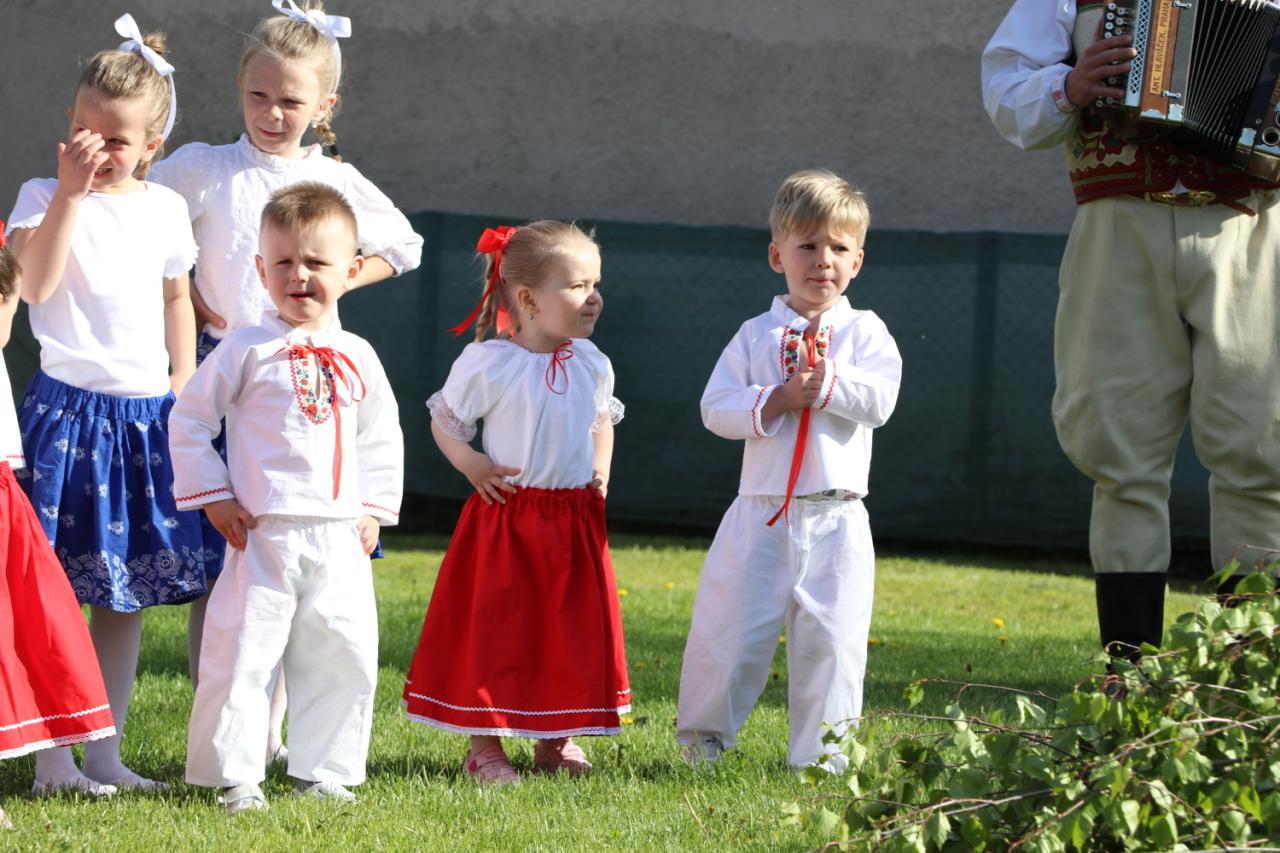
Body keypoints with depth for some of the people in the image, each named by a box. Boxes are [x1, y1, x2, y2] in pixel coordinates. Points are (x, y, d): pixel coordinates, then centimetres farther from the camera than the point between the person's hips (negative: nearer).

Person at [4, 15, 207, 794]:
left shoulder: (166, 209, 9)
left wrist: (184, 385, 12)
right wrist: (72, 191, -23)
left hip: (148, 411, 5)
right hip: (70, 407, -5)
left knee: (131, 589, 8)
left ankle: (106, 752, 15)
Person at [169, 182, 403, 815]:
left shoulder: (358, 358, 10)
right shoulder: (247, 351, -3)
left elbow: (383, 439, 20)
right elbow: (188, 419, 1)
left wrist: (374, 509, 11)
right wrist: (213, 496, -3)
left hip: (340, 542, 4)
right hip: (263, 535, -4)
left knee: (344, 656, 6)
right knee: (242, 654, -5)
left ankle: (324, 772, 18)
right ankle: (235, 778, 3)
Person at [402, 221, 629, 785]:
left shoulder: (591, 364, 4)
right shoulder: (488, 364, -11)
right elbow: (444, 419, 0)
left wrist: (601, 470, 9)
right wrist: (469, 463, -14)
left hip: (574, 520, 5)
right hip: (505, 519, -5)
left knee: (575, 629, 9)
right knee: (495, 631, -1)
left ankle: (555, 739, 23)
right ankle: (485, 744, 8)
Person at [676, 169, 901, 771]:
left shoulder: (864, 332, 6)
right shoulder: (756, 336, 6)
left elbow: (879, 399, -9)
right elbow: (716, 409, -1)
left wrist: (823, 380, -15)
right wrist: (778, 399, -14)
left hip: (836, 517, 0)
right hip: (763, 512, 0)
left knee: (831, 636, -1)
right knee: (732, 629, 3)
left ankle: (820, 753, 8)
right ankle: (704, 732, 23)